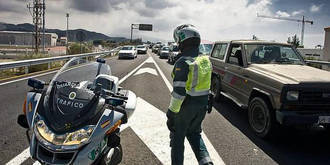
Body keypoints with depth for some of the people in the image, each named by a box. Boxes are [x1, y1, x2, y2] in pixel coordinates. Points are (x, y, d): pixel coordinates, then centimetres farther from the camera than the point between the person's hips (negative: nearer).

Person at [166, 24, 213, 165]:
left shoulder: (183, 63, -22)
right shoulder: (206, 60, 2)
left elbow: (179, 91, -25)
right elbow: (206, 83, 10)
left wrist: (172, 110, -16)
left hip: (186, 106, -7)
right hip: (202, 104, 7)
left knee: (177, 137, 14)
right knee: (194, 133, 25)